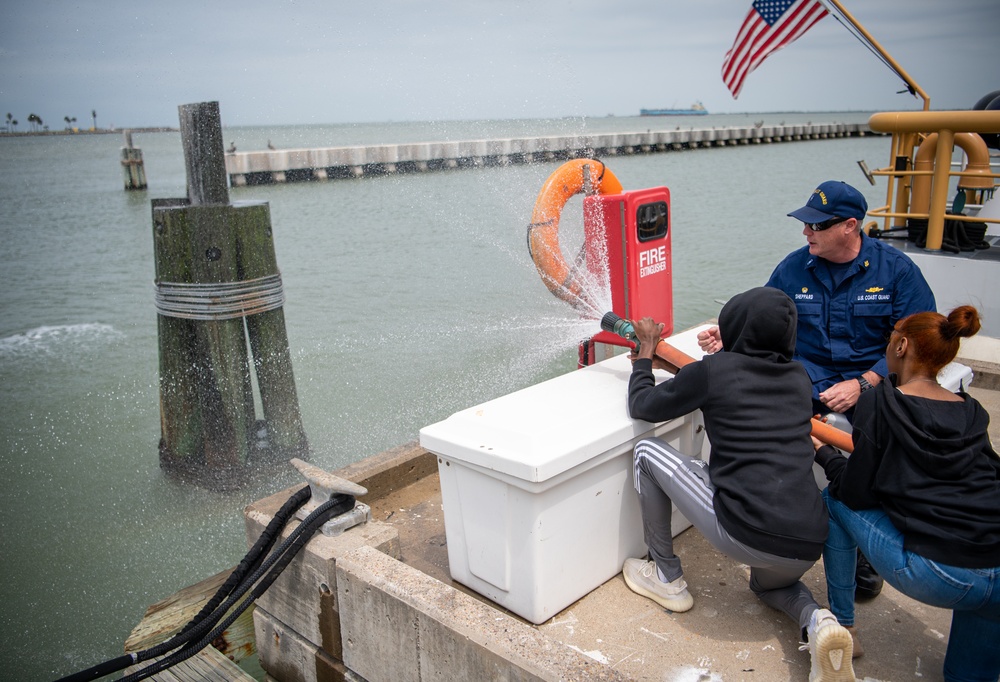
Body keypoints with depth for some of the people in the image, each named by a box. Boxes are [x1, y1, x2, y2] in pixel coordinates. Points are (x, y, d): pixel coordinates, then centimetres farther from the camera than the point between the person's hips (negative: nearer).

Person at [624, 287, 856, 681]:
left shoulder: (713, 370, -4)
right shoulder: (799, 378, 12)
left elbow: (642, 407, 9)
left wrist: (646, 354, 25)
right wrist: (670, 364, 38)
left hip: (743, 536, -6)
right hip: (807, 549, 7)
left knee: (648, 451, 12)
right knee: (770, 584, 42)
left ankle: (667, 578, 22)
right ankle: (816, 620, 7)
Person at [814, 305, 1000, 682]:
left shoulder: (878, 402, -1)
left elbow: (856, 493, 0)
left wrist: (824, 454, 20)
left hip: (931, 575, -5)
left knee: (835, 498, 18)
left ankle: (842, 622, 27)